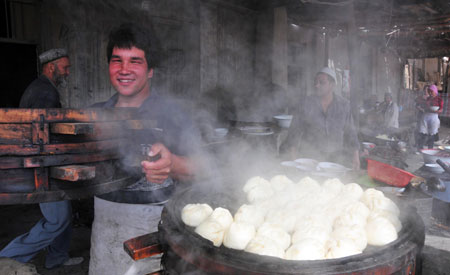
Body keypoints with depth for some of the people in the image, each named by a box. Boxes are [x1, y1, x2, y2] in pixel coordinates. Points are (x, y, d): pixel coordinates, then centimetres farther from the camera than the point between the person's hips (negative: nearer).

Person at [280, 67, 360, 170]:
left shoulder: (344, 105, 7)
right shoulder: (305, 103, 2)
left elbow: (350, 132, 13)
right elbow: (295, 130, 2)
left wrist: (355, 155, 4)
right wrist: (294, 156, -8)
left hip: (336, 158, 2)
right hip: (309, 157, -1)